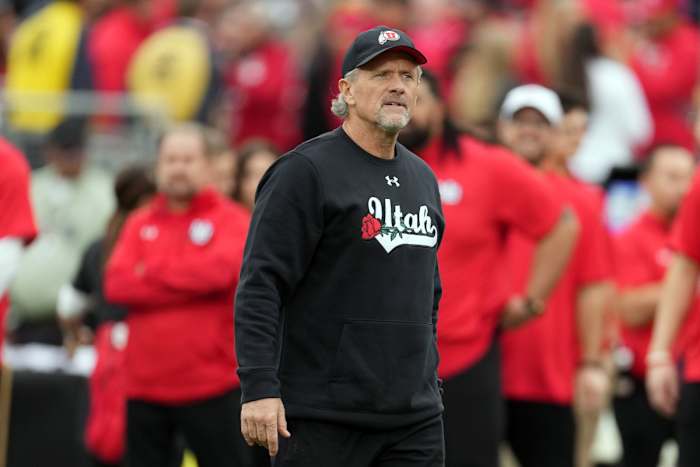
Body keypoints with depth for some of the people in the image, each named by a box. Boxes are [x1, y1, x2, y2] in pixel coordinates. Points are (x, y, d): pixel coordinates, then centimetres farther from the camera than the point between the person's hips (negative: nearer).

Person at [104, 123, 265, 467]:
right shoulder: (139, 224, 11)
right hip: (145, 386, 4)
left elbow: (218, 270, -17)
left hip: (211, 386, -4)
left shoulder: (231, 220, 1)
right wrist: (190, 286, -10)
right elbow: (116, 284, -3)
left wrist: (152, 271, -6)